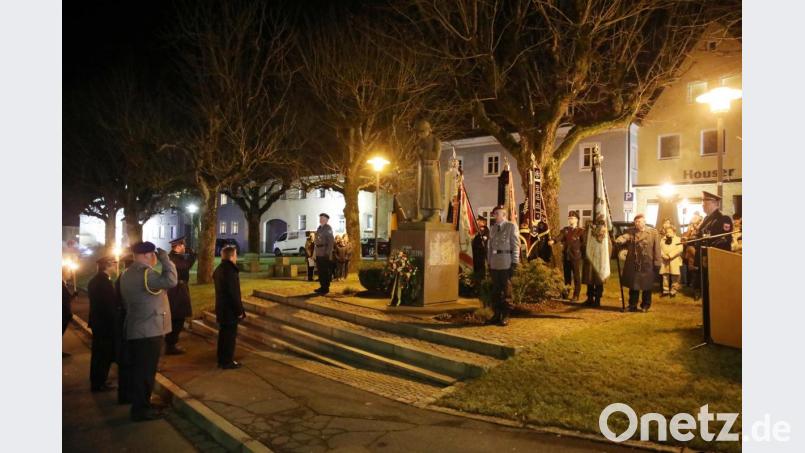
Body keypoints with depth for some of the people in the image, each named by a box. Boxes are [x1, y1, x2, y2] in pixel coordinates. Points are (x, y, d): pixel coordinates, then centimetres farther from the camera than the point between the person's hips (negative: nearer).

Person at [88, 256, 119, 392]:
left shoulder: (94, 280, 10)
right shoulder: (104, 281, -21)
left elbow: (99, 301, 14)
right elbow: (110, 304, -22)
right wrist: (115, 323, -14)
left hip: (97, 321, 10)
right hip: (105, 323, -10)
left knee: (98, 352, 18)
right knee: (105, 353, 1)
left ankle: (96, 381, 29)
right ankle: (99, 383, 9)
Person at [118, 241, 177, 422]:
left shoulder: (127, 274, 14)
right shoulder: (145, 273, -20)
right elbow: (170, 281, -33)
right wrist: (165, 259, -22)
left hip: (134, 330, 10)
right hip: (149, 331, -10)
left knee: (138, 370, 17)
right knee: (145, 371, -1)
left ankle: (138, 404, 28)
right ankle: (141, 409, 8)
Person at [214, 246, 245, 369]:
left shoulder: (219, 269, 9)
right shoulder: (230, 271, -21)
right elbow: (234, 293, -22)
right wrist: (239, 310, -17)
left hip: (221, 308, 9)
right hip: (230, 310, -9)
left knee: (223, 334, 17)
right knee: (230, 336, 0)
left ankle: (221, 360, 26)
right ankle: (228, 362, 8)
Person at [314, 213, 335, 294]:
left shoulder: (328, 228, -10)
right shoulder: (319, 228, 15)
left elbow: (331, 241, -16)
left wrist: (328, 252, -20)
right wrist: (316, 251, 15)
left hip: (325, 253, -8)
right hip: (319, 253, 8)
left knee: (325, 271, -3)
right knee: (320, 270, 12)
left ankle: (326, 288, 3)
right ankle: (322, 287, 21)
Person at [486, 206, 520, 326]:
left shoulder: (511, 226, -3)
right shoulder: (492, 229, 15)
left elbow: (515, 245, -6)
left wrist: (514, 263, -10)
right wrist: (489, 262, 11)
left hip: (506, 264, -5)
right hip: (494, 264, 6)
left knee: (506, 290, 1)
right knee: (495, 290, 9)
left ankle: (505, 316, 9)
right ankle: (497, 314, 17)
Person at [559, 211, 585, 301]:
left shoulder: (580, 231, 0)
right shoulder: (565, 230, 10)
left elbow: (583, 245, -1)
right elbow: (559, 237, -7)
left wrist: (583, 256, -5)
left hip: (576, 257, -4)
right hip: (565, 256, 4)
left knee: (576, 276, 1)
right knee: (566, 276, 13)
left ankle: (576, 295, 7)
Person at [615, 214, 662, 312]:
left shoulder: (653, 232, 1)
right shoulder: (631, 231, 6)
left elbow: (656, 248, -2)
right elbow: (624, 237, -15)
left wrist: (657, 262, -7)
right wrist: (618, 240, -37)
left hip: (647, 264, -1)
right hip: (633, 264, 2)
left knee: (647, 286, 7)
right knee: (633, 285, 8)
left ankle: (645, 305, 21)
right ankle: (632, 306, 18)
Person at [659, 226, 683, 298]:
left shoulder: (678, 239, 4)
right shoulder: (663, 240, 16)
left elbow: (679, 249, -10)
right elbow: (661, 250, 10)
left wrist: (670, 255, -17)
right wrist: (664, 256, -10)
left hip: (674, 261, -3)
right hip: (665, 261, 3)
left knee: (674, 278, -1)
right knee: (665, 277, 5)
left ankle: (673, 291, 7)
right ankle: (665, 291, 12)